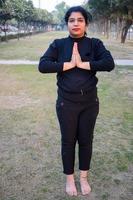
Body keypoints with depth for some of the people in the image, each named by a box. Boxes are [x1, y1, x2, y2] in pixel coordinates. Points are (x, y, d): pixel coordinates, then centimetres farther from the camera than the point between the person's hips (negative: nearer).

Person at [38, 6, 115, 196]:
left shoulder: (95, 44, -2)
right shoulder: (58, 44, -3)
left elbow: (109, 63, -17)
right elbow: (43, 65, -14)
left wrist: (82, 64, -21)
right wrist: (69, 64, -19)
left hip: (90, 102, 1)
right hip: (66, 103, 0)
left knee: (86, 140, 15)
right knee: (68, 141, 12)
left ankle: (84, 177, 37)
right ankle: (69, 178, 34)